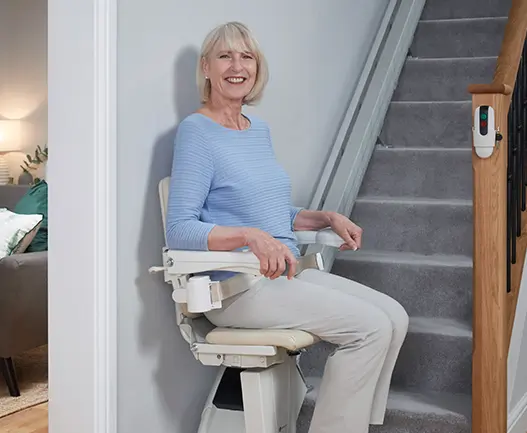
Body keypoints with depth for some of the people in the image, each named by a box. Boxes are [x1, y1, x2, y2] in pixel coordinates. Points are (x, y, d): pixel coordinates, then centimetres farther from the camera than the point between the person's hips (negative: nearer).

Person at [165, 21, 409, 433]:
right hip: (237, 287, -8)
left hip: (287, 274, 8)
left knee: (394, 317, -2)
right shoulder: (196, 131, -10)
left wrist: (328, 218, 9)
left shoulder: (260, 129, 14)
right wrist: (251, 236, -30)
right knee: (371, 327, -18)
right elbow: (179, 230, -17)